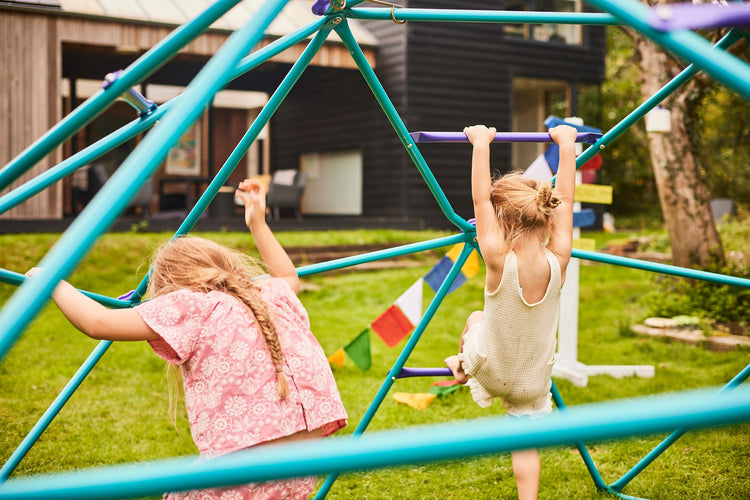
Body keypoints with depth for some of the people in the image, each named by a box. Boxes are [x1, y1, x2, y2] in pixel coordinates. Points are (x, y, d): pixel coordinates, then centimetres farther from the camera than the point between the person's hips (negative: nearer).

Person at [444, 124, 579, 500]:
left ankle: (462, 367, 56)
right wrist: (566, 144, 0)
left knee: (476, 318, 29)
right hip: (534, 384, 1)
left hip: (489, 370, -1)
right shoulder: (557, 261, -20)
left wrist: (481, 144, -15)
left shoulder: (499, 261, -29)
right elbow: (564, 200, -9)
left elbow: (480, 199, -22)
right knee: (525, 442, 16)